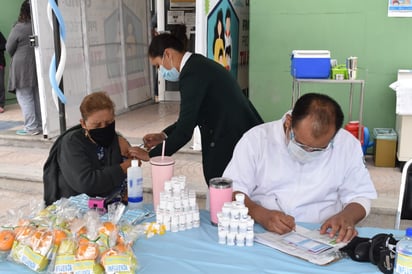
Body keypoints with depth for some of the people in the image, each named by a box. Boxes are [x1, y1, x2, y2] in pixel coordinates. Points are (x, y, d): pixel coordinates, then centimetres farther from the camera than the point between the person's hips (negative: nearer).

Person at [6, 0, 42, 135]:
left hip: (22, 67, -5)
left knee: (25, 97, 2)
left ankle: (31, 127, 1)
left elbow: (9, 49, -3)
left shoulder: (18, 28, -13)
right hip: (38, 65, 5)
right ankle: (40, 124, 20)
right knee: (38, 96, 13)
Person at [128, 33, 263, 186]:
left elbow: (185, 130, -17)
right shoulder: (199, 64, 13)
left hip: (231, 143, -10)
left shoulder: (192, 73, -17)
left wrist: (151, 155, -6)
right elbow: (190, 116, 22)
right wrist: (163, 135, 14)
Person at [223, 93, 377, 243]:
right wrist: (261, 214, -23)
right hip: (260, 235, 0)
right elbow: (231, 191, -6)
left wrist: (347, 216, -13)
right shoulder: (257, 139, -6)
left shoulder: (348, 145, -1)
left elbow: (360, 196, 8)